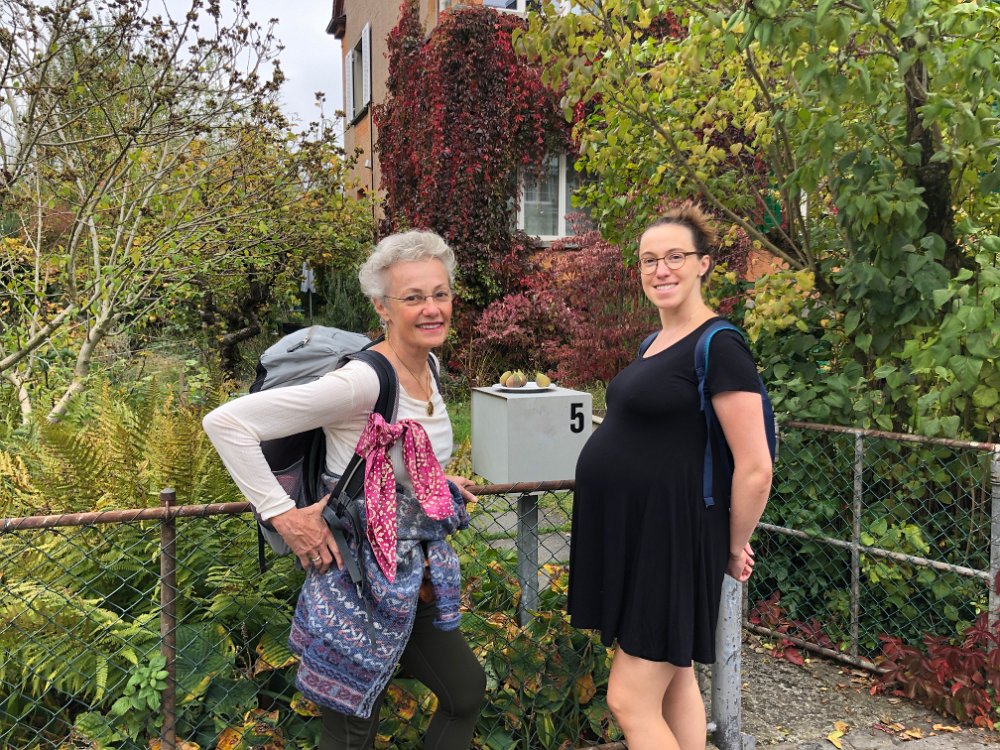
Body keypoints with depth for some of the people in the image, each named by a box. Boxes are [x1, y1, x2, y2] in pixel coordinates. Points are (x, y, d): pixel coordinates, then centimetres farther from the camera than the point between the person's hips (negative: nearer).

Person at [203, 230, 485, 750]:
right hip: (361, 579, -8)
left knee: (466, 691, 21)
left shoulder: (428, 368, 0)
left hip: (415, 577, 8)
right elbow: (225, 422, -27)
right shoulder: (362, 381, -25)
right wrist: (282, 514, -24)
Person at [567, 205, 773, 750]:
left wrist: (734, 548, -6)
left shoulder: (718, 346, -17)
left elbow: (755, 469, -19)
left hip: (672, 537, -9)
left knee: (630, 701, -1)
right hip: (629, 531, 9)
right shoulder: (656, 343, 10)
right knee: (674, 681, 20)